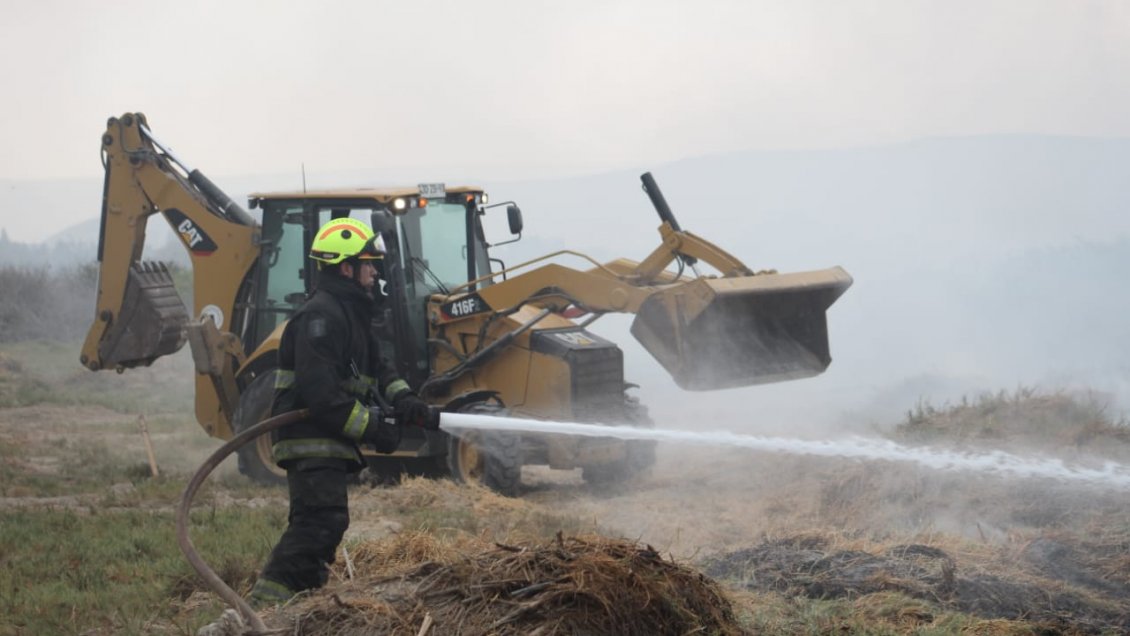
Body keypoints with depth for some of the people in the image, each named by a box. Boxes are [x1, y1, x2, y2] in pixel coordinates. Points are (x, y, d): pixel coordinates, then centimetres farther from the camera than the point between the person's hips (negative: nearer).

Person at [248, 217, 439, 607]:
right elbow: (320, 392, -24)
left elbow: (375, 369, 23)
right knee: (321, 520, -17)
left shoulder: (349, 314, 20)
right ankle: (264, 603, -18)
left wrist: (402, 399, 2)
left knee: (314, 525, 14)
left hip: (328, 443, 11)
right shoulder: (320, 316, -16)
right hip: (312, 441, -11)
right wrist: (371, 428, -20)